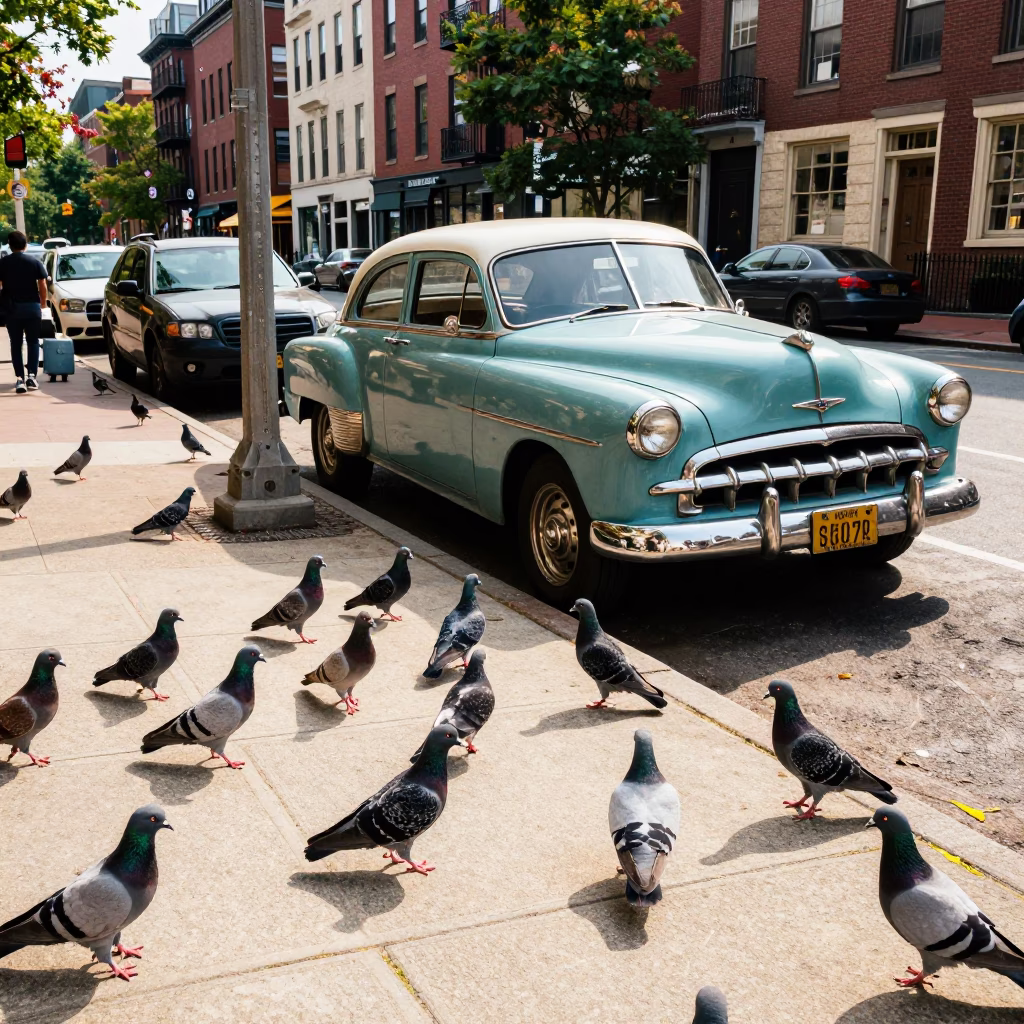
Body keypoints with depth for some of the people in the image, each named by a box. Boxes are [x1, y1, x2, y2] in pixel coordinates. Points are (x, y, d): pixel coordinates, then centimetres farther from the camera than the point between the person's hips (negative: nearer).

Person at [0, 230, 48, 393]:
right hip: (32, 306, 0)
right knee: (33, 342, 8)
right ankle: (31, 376, -3)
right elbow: (42, 286, -3)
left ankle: (20, 378, -3)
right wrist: (43, 304, 9)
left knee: (16, 344, 6)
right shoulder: (35, 262, 0)